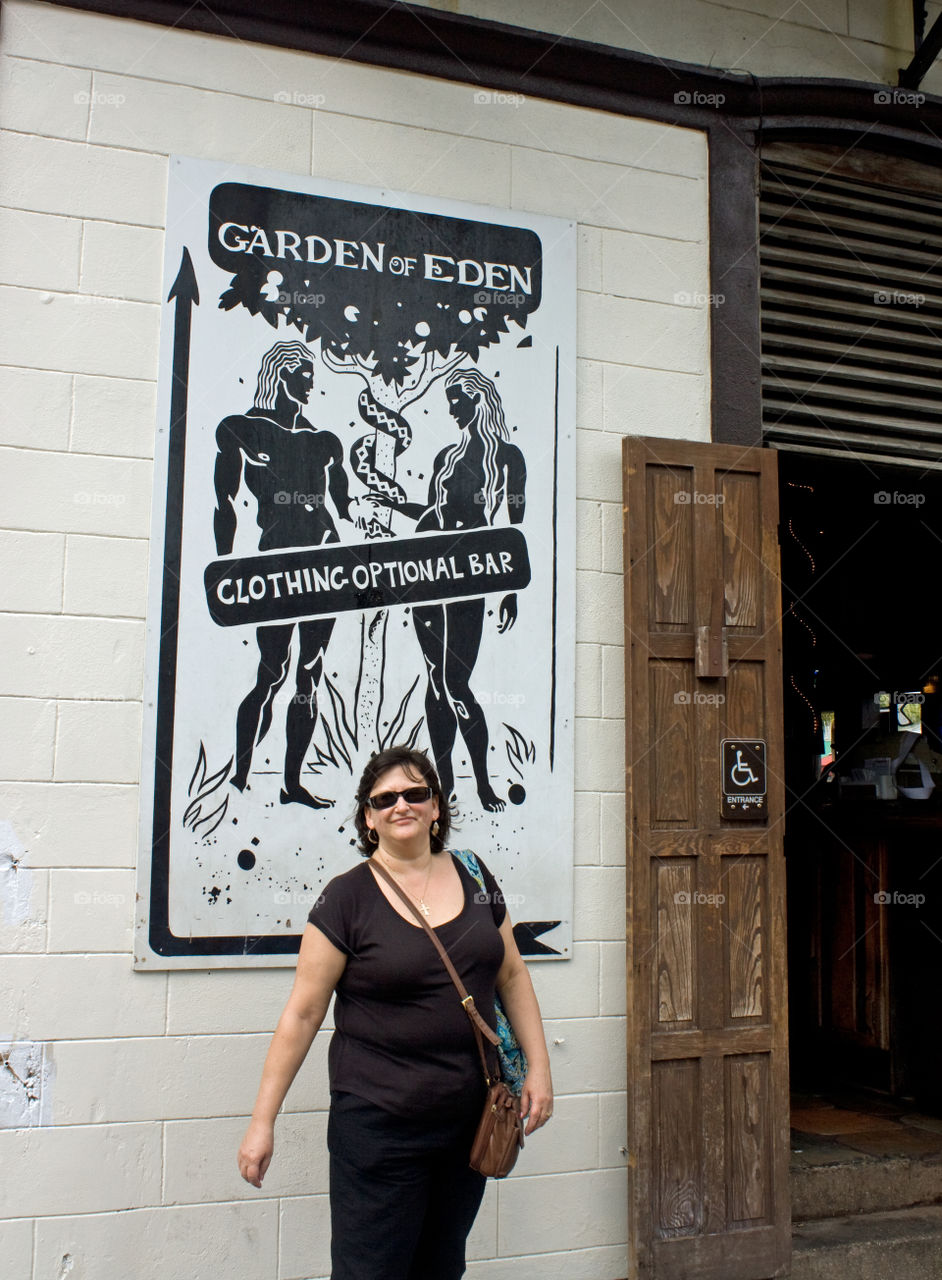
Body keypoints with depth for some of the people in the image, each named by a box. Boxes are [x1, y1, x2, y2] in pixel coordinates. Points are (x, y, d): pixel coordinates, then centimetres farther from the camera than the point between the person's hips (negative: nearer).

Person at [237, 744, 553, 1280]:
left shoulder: (474, 879, 5)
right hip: (378, 1124, -4)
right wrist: (263, 1120, -6)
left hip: (471, 1116, 4)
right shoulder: (347, 899, -8)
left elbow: (512, 975, 13)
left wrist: (538, 1067, 7)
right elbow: (303, 1014, -6)